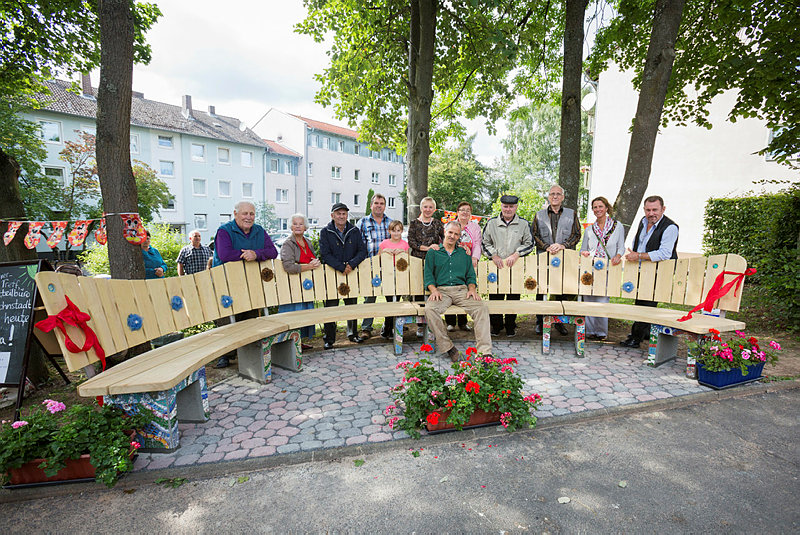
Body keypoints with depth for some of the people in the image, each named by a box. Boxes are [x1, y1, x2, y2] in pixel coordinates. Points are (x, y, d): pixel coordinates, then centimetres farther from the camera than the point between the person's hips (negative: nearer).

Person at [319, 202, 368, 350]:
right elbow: (325, 255, -12)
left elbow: (362, 251, -1)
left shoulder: (355, 231, 4)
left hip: (352, 274, 3)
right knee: (331, 307, 1)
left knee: (352, 305, 12)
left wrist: (351, 264, -18)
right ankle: (329, 339, 12)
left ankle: (352, 334, 28)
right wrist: (342, 267, -20)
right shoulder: (325, 232, -4)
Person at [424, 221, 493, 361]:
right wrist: (434, 290, -12)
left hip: (461, 290, 2)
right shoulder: (433, 252, 16)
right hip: (441, 290, -1)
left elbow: (471, 276, 18)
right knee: (429, 309, -34)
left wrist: (472, 289, -4)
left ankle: (485, 351, -29)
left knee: (482, 307, -27)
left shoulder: (464, 253, 22)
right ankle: (448, 347, -23)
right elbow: (428, 275, 7)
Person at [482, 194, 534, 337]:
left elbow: (529, 244, 6)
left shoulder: (523, 224, 7)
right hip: (496, 267, 1)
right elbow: (485, 243, 9)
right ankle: (496, 326, 18)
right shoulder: (491, 223, 8)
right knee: (495, 297, 3)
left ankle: (510, 327, 19)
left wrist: (516, 255, -9)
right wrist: (494, 256, -6)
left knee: (514, 297, 4)